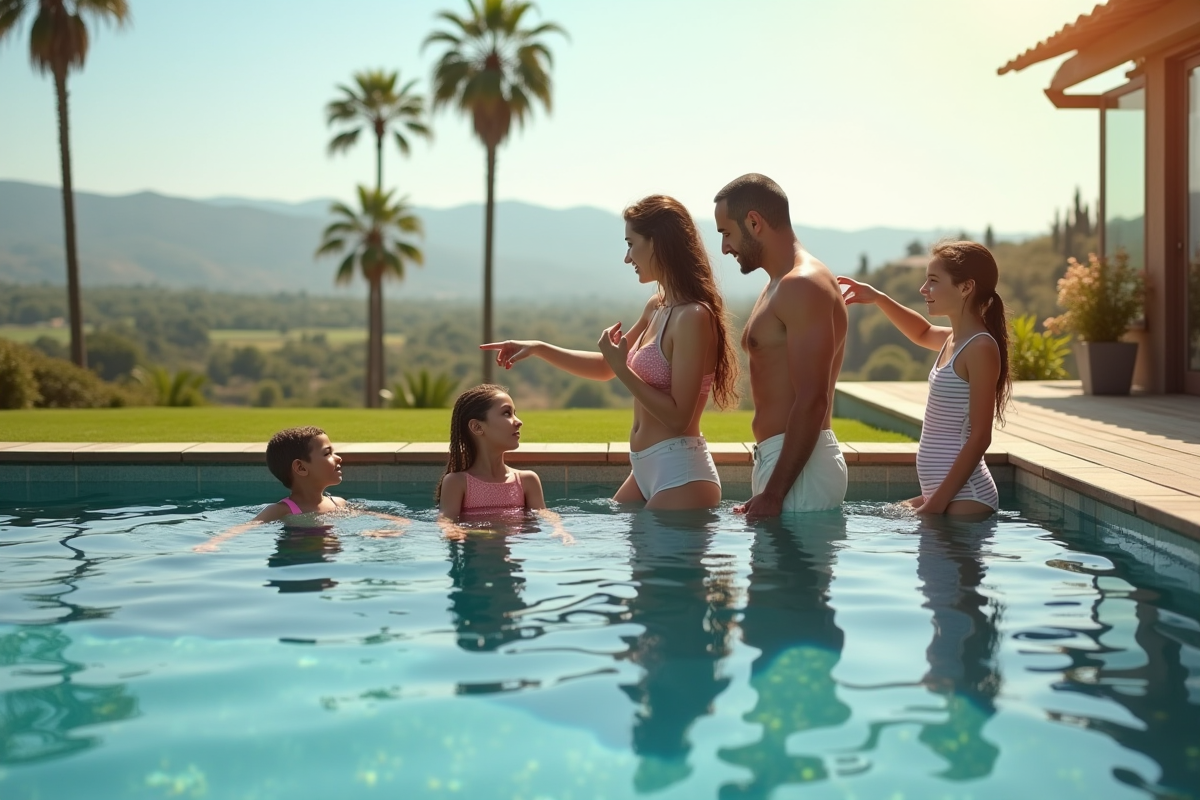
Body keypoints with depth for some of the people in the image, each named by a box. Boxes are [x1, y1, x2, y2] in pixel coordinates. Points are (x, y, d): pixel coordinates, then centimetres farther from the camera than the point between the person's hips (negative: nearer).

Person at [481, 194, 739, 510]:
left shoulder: (694, 317, -18)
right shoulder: (656, 307, 11)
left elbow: (678, 416, -21)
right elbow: (605, 368, 24)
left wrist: (622, 369, -17)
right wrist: (539, 348, 18)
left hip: (682, 476, -9)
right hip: (644, 471, 9)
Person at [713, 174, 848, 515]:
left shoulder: (804, 285, -14)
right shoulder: (780, 285, 19)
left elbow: (812, 401, -21)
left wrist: (773, 494, -22)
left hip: (800, 467, -10)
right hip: (783, 460, 10)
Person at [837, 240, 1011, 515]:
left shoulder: (980, 348, -14)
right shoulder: (952, 340, 13)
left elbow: (979, 437, -18)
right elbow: (922, 333, 39)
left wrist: (936, 505, -20)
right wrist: (878, 299, 23)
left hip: (964, 498, -9)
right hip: (941, 493, 9)